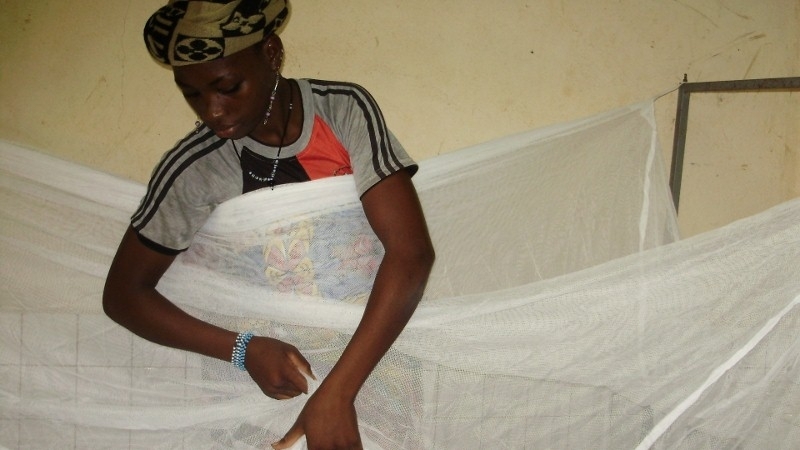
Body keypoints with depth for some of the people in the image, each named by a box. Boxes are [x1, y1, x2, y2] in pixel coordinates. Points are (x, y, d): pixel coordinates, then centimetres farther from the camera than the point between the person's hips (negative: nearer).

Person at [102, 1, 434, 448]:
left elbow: (411, 251, -18)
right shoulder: (192, 167, -7)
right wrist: (243, 349, -16)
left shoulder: (346, 110, -10)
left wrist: (336, 394, -26)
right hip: (273, 350, 1)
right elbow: (123, 293, -1)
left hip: (373, 340, -1)